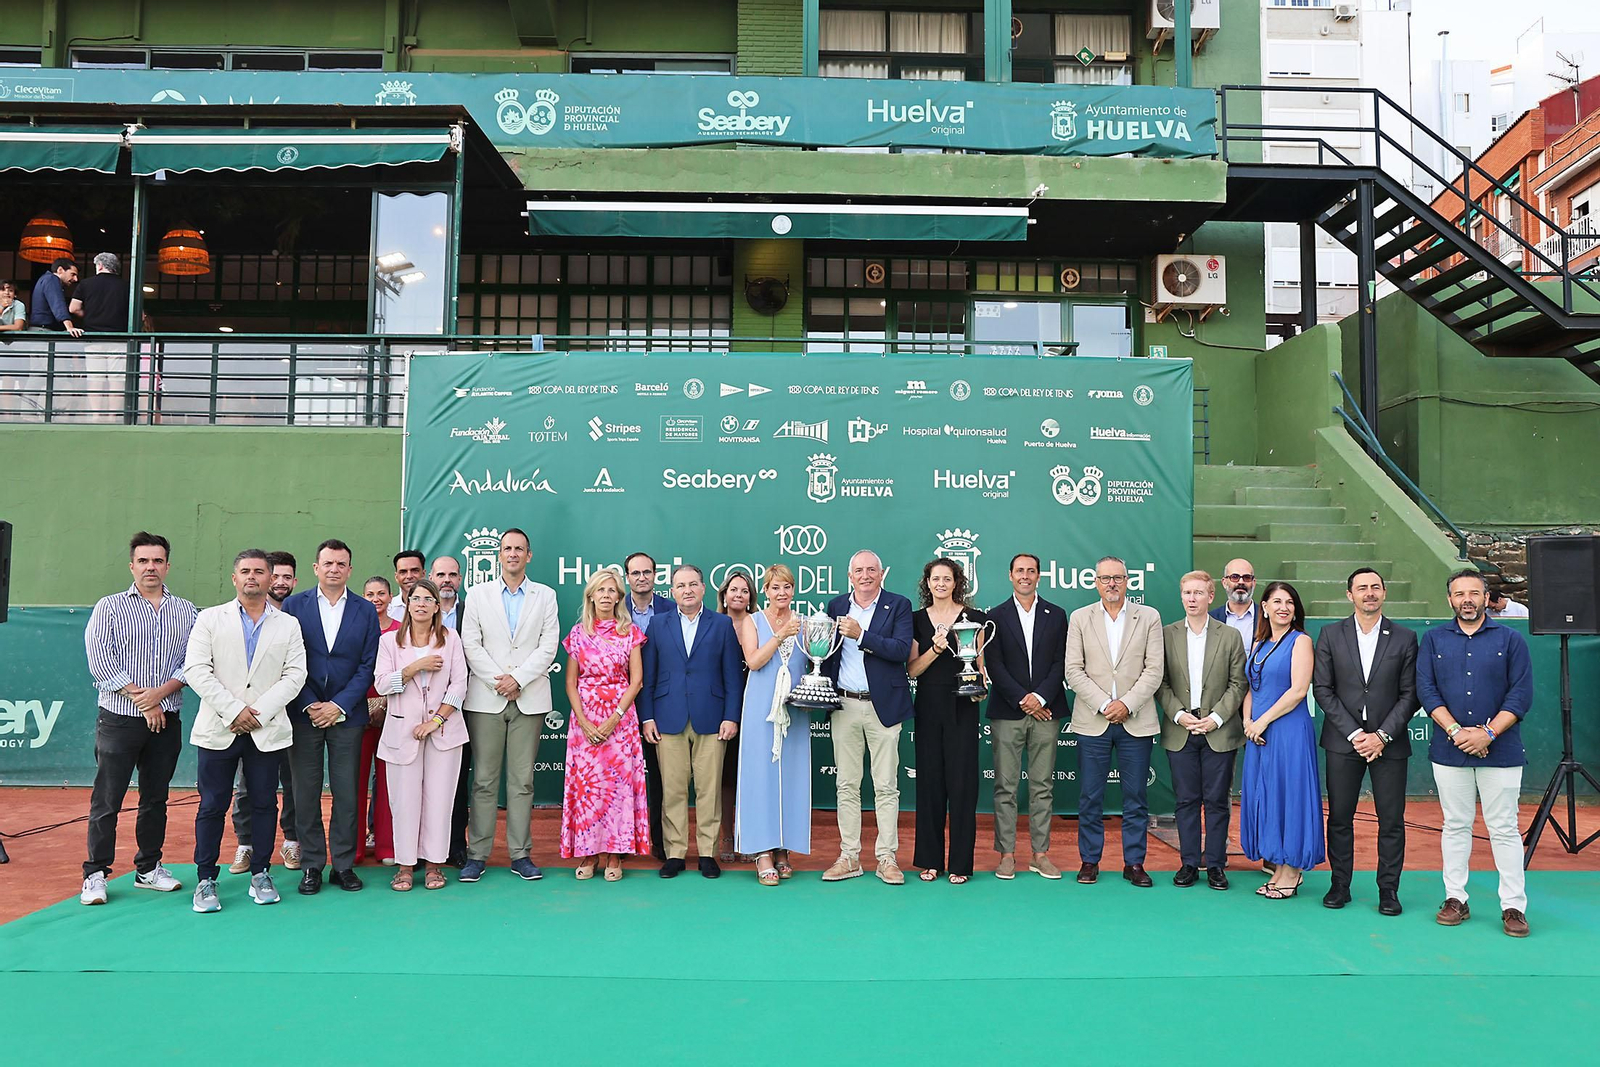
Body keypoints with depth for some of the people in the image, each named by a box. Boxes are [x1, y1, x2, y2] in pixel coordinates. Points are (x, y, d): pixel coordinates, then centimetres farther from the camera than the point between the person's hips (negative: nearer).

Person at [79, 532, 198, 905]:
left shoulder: (186, 612, 8)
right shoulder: (109, 607, 2)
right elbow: (101, 663, -7)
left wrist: (161, 692, -14)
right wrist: (142, 700, -11)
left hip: (166, 719, 3)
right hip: (119, 718, -3)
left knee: (156, 797, 10)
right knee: (106, 800, 0)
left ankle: (148, 868, 21)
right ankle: (95, 874, 10)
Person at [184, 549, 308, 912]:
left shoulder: (288, 624, 7)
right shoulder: (210, 619, 5)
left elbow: (295, 675, 0)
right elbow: (196, 670, -5)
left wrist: (260, 711, -12)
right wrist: (233, 710, -13)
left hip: (267, 729, 1)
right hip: (219, 728, -1)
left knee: (264, 803, 7)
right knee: (213, 805, 3)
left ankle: (261, 874, 18)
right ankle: (206, 879, 14)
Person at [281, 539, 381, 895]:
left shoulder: (366, 611, 4)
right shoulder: (293, 606, 3)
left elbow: (367, 666, 1)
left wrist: (339, 706, -8)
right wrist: (308, 705, -9)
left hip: (347, 715, 0)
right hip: (303, 712, 0)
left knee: (347, 793, 3)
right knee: (306, 793, 5)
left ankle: (344, 864, 13)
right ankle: (311, 865, 15)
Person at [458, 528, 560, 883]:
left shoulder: (545, 596, 9)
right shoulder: (478, 594, 9)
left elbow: (549, 647, 1)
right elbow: (471, 645, 1)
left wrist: (517, 679, -9)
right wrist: (498, 681, -8)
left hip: (529, 698, 0)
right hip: (486, 697, 0)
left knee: (522, 780, 4)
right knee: (484, 780, 1)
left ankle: (520, 854, 10)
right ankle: (477, 854, 9)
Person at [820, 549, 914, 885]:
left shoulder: (899, 605, 0)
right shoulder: (835, 606, 10)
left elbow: (902, 650, -13)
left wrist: (861, 634, -19)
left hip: (882, 705, -3)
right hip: (844, 706, 3)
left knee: (886, 787, 2)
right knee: (846, 785, 8)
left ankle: (887, 858, 11)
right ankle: (849, 858, 16)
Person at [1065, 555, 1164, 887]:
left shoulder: (1149, 617, 5)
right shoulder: (1079, 618, 5)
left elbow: (1154, 670, -1)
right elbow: (1073, 670, -1)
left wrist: (1127, 704, -12)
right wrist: (1103, 704, -11)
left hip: (1136, 721, 0)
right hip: (1092, 721, 0)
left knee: (1135, 797, 6)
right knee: (1090, 797, 5)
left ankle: (1134, 862, 16)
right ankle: (1089, 860, 16)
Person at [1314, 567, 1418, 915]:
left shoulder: (1405, 638, 3)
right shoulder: (1331, 635, 3)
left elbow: (1409, 694, 0)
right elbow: (1322, 689, 0)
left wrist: (1382, 736, -9)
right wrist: (1354, 733, -8)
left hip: (1389, 742, 0)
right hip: (1343, 741, 0)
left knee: (1391, 820, 3)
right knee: (1339, 817, 5)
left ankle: (1388, 889, 15)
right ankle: (1340, 885, 16)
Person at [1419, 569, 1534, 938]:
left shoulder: (1510, 640, 3)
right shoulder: (1433, 639, 7)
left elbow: (1522, 694, -4)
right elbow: (1426, 690, 0)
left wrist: (1488, 733, -13)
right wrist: (1456, 731, -12)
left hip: (1500, 751, -1)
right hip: (1449, 751, 2)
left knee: (1504, 828, 2)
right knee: (1455, 826, 8)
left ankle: (1513, 906, 10)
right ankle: (1456, 900, 15)